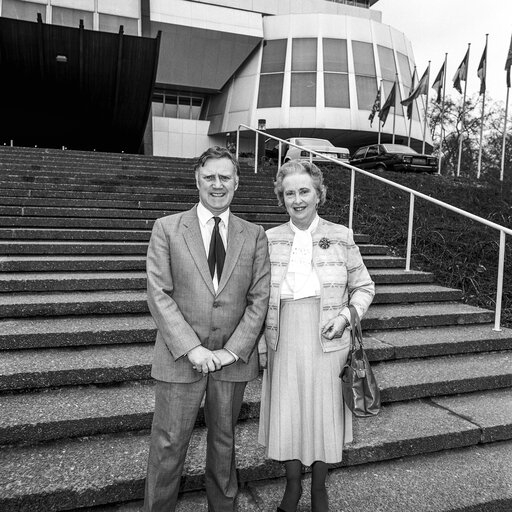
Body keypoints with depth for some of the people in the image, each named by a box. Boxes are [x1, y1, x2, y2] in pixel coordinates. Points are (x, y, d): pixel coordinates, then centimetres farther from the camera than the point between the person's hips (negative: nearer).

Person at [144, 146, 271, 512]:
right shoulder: (167, 228, -1)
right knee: (168, 444, 7)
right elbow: (159, 293, -7)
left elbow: (259, 298, 0)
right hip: (181, 357, -1)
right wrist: (191, 348, -14)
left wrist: (232, 350, -10)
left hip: (233, 357, 2)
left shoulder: (254, 236, 4)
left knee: (224, 440, 17)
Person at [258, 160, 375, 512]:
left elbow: (364, 287, 6)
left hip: (328, 345, -1)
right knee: (286, 416, 11)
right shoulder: (269, 240, 1)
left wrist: (346, 316, -11)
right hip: (284, 346, 1)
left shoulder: (341, 237, -2)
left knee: (324, 416, 11)